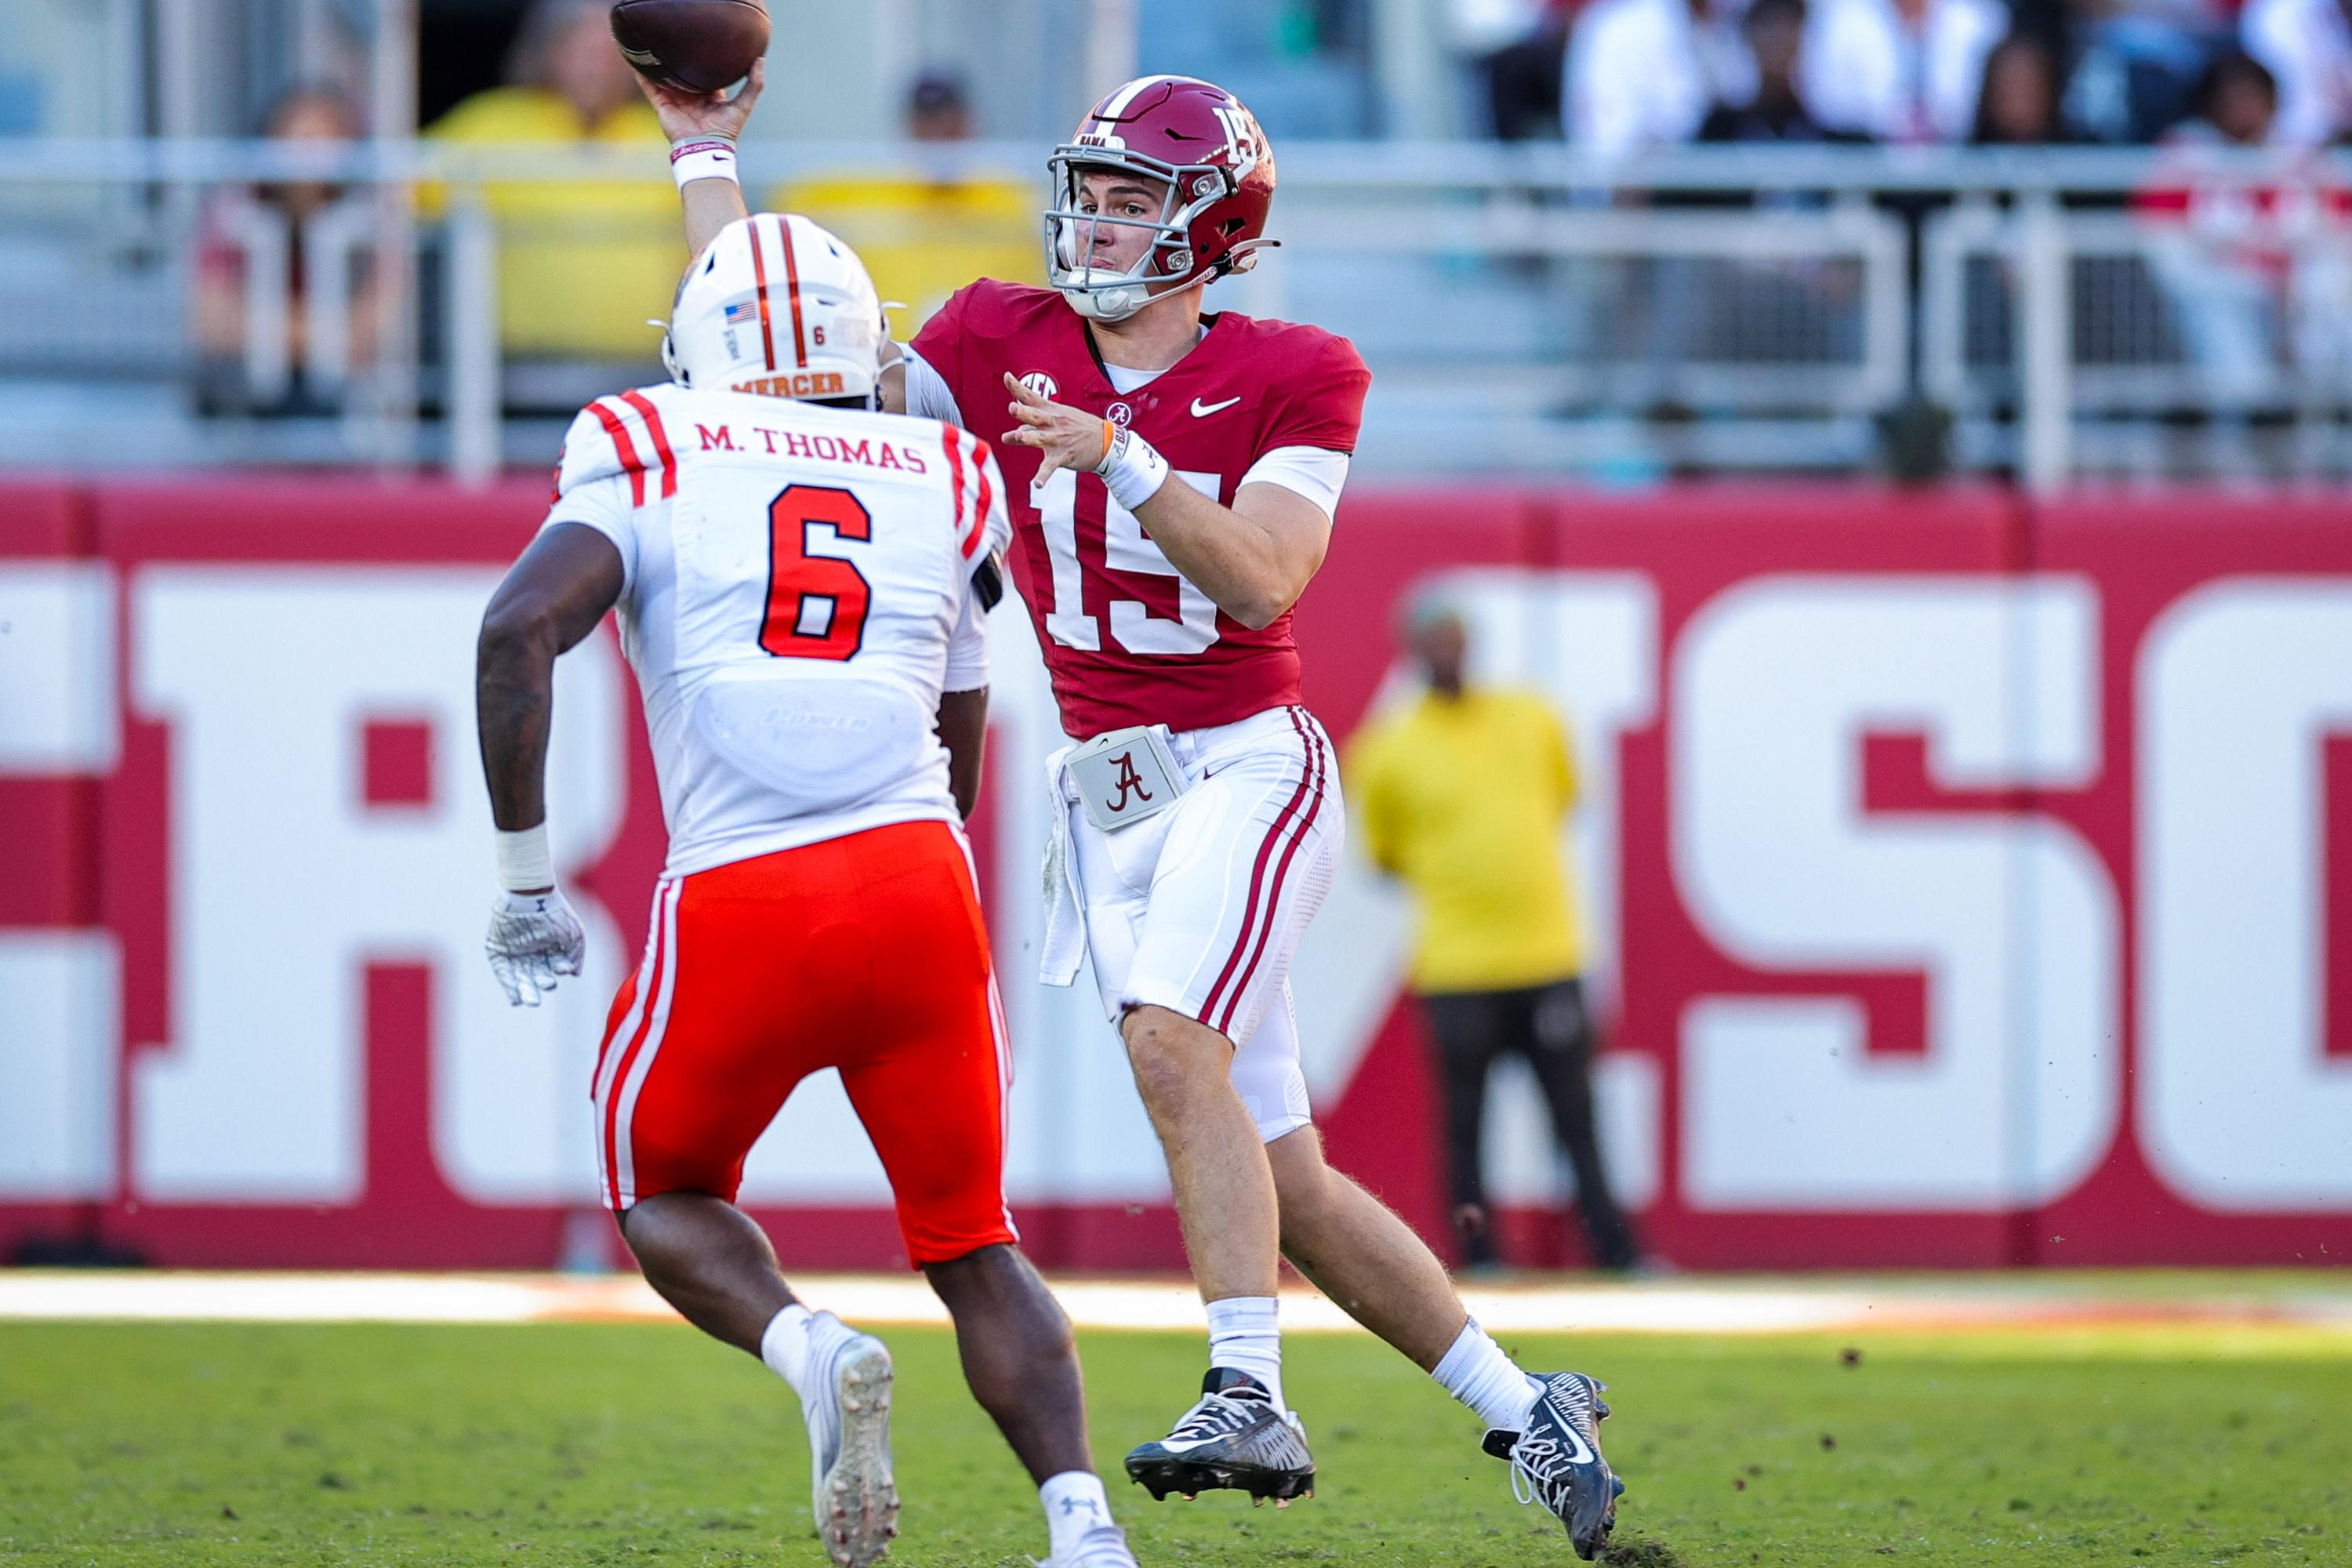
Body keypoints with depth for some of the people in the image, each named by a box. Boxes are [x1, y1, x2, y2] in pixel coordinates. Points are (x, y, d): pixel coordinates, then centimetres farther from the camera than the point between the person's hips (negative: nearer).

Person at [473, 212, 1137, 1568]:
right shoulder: (940, 490, 19)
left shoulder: (651, 464, 10)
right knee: (969, 1241, 16)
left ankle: (810, 1349, -9)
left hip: (738, 908, -2)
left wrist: (525, 879, -1)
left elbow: (519, 629, -7)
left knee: (664, 1194, 22)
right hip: (919, 885, 2)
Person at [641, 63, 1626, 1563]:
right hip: (1109, 802, 5)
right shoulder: (1005, 346, 4)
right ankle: (1521, 1406, 16)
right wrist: (705, 159, 1)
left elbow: (1262, 583, -17)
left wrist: (1126, 460, -29)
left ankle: (1251, 1392, -33)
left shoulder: (1289, 380, -6)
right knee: (1280, 1178, 4)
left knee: (1173, 1042, -31)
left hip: (1245, 766, -5)